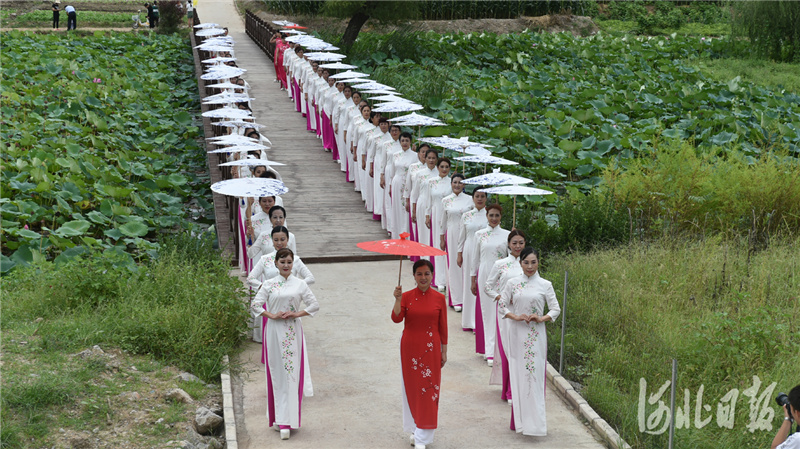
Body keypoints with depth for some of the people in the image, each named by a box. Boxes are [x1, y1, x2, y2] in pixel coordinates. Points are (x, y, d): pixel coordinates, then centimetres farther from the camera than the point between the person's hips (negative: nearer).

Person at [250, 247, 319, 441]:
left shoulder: (300, 284, 5)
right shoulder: (269, 285, 4)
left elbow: (314, 305, 4)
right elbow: (255, 305, 0)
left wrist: (297, 313, -8)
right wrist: (272, 315, -11)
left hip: (293, 332, 0)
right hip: (274, 331, 0)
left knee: (291, 374, -4)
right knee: (276, 373, 1)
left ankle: (287, 421, -1)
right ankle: (279, 417, 10)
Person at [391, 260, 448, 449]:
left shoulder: (438, 298, -1)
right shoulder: (407, 296, -1)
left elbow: (443, 327, 2)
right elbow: (396, 318, -15)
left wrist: (444, 351, 3)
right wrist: (398, 299, -27)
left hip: (431, 348, -1)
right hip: (410, 347, 1)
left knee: (429, 389, -2)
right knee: (412, 388, 9)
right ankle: (415, 429, 26)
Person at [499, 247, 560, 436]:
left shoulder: (545, 285, 2)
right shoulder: (512, 283, 5)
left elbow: (556, 309, 4)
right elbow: (502, 306, 6)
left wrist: (542, 318, -13)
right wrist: (516, 317, -11)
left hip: (536, 335, -1)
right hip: (517, 334, 1)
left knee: (535, 374, -5)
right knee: (518, 373, 2)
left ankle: (535, 421, -2)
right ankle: (519, 419, 11)